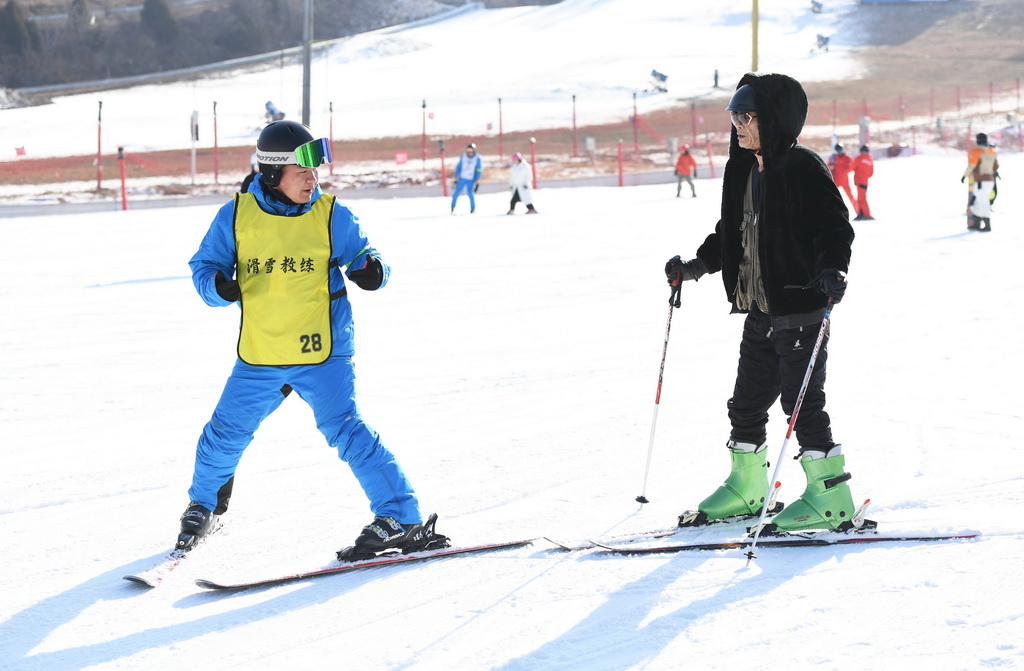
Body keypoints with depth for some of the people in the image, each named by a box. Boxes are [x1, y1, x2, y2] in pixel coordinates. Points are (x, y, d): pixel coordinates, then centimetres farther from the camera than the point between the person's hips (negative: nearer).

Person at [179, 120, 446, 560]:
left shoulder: (331, 215, -3)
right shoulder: (236, 217, -1)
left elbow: (360, 256, 7)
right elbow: (204, 265, 5)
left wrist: (371, 271, -17)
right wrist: (218, 286, -18)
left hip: (322, 352, -3)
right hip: (258, 358, 3)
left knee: (343, 429, -17)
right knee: (224, 435, 11)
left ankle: (402, 520, -12)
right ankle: (205, 505, 40)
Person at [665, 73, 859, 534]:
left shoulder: (802, 168, -13)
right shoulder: (744, 170, 12)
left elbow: (836, 227, -15)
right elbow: (731, 232, 23)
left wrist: (832, 270, -30)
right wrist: (696, 267, 16)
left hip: (800, 308, -8)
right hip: (759, 309, 9)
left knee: (803, 402, -6)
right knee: (747, 401, 15)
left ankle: (830, 498, 3)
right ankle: (745, 489, 30)